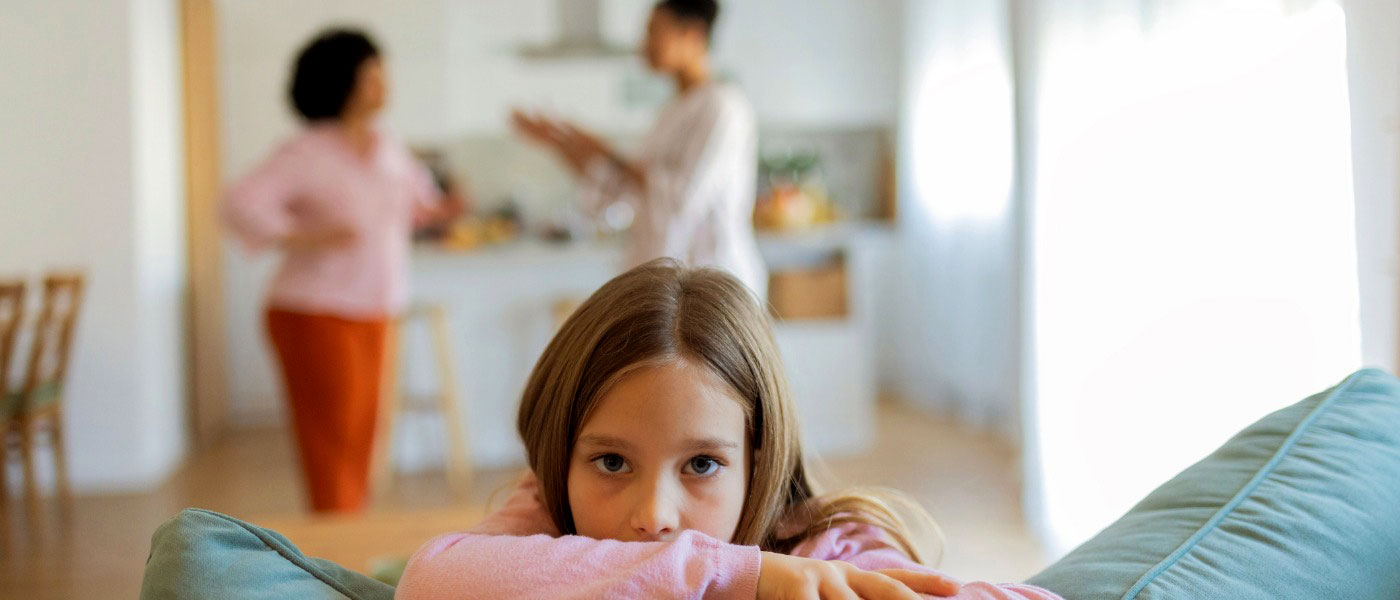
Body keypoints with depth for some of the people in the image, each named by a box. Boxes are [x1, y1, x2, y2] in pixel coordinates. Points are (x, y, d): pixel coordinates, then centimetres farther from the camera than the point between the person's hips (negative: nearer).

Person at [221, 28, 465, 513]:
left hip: (373, 316, 7)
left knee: (362, 442, 10)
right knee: (332, 441, -6)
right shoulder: (307, 154, -13)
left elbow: (413, 196, 27)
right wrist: (306, 238, -24)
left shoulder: (387, 147, 10)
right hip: (314, 315, -7)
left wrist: (440, 209, 7)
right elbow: (241, 205, -21)